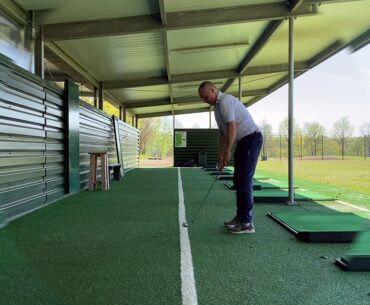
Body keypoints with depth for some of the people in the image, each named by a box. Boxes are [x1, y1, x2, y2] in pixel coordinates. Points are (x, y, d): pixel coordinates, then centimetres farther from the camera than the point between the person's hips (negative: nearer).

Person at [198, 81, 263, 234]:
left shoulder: (225, 101, -15)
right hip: (243, 141, 10)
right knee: (238, 180, 11)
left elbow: (232, 128, -23)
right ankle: (241, 217, 18)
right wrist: (220, 156, 16)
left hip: (251, 138, -10)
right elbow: (223, 133, 19)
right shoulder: (217, 106, 16)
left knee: (244, 181, -10)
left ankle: (247, 223, -6)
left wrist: (228, 152, -21)